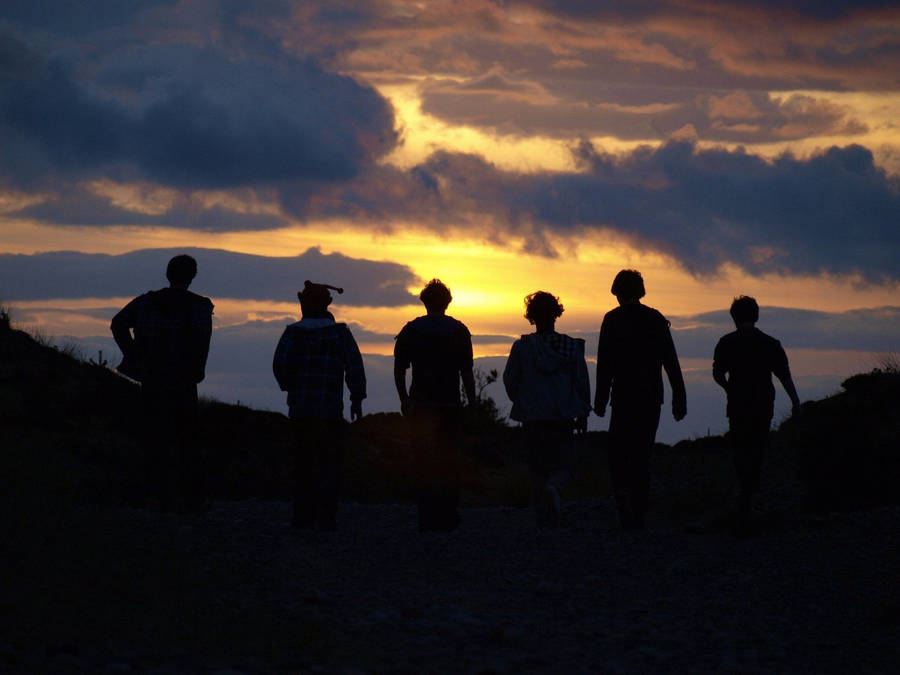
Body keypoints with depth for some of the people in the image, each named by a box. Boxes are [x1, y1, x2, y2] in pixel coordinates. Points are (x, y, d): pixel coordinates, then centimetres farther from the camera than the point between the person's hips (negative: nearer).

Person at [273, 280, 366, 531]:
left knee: (303, 463, 10)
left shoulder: (293, 332, 3)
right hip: (330, 409, -1)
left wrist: (289, 388, 11)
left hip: (300, 409, 1)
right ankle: (326, 518, -7)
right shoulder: (339, 332, 3)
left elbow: (279, 363, -6)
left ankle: (303, 518, 7)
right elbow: (354, 366, -5)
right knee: (329, 463, 2)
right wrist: (357, 399, 2)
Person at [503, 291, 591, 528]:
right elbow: (582, 382, 1)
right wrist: (583, 414, 11)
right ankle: (553, 487, -26)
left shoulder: (522, 346, -5)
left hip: (532, 418, 0)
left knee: (538, 467, 10)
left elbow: (509, 380, 1)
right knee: (564, 463, 8)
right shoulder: (572, 346, -2)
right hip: (563, 418, 0)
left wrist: (521, 403, 19)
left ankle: (545, 519, 6)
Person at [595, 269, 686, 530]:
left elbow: (605, 363, -8)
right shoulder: (656, 319, 7)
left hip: (625, 397, -4)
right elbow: (671, 362, 6)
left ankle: (627, 510, -17)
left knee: (618, 455, 2)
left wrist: (600, 400, -5)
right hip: (652, 398, 4)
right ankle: (639, 516, 11)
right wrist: (679, 399, 8)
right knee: (642, 455, 12)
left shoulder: (612, 319, -3)